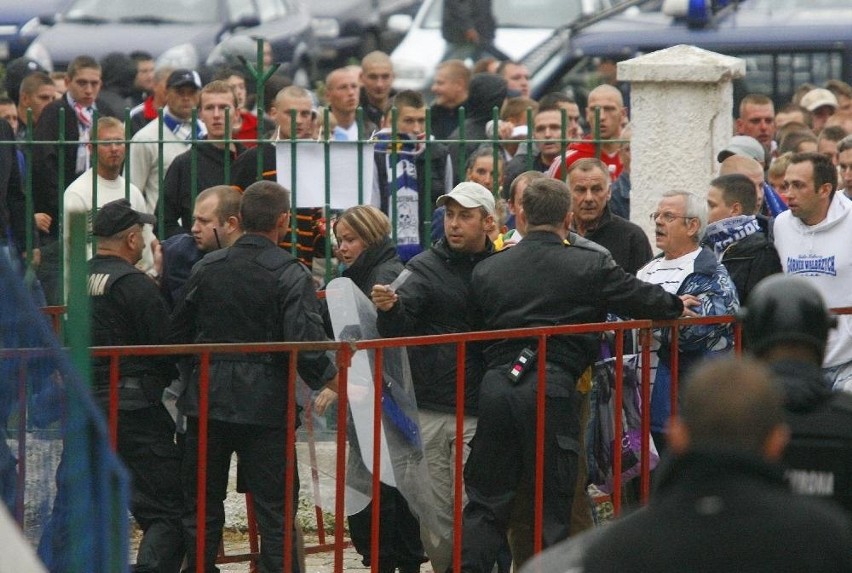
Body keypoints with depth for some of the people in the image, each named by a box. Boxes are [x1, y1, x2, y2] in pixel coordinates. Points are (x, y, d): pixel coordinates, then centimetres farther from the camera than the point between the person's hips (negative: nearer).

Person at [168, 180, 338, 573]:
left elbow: (178, 334, 10)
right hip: (265, 407, -4)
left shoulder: (207, 268, 4)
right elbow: (304, 345, -18)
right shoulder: (291, 275, -10)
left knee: (202, 510, 12)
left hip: (207, 403, 4)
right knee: (275, 512, 1)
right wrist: (336, 383, -3)